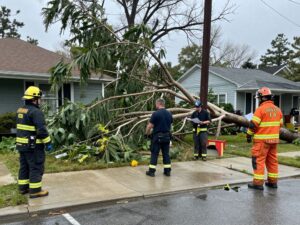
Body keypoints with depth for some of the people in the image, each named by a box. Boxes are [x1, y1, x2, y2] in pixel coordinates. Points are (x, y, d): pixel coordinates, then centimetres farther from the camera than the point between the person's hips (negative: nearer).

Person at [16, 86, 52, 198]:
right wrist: (48, 143, -16)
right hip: (33, 146, -9)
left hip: (21, 144, 9)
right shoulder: (36, 112, -18)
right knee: (36, 168, -2)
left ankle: (23, 187, 26)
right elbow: (41, 130, -23)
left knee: (24, 167, 18)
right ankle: (35, 191, 2)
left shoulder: (20, 110, 13)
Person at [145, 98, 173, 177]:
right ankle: (167, 171, 15)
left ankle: (151, 171, 7)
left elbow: (150, 126, -13)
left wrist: (147, 133, 3)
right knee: (166, 153, 11)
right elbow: (170, 124, 13)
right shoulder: (169, 114, 6)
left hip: (157, 136, -5)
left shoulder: (156, 113, -14)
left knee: (154, 154, 3)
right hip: (167, 136, 5)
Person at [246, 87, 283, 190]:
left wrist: (249, 135, -4)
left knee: (258, 160, -3)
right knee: (272, 160, 14)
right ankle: (272, 181, 22)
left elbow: (253, 124, -15)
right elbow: (280, 124, 15)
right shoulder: (277, 109, 10)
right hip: (274, 139, 7)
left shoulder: (261, 109, -13)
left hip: (262, 139, -7)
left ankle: (258, 182, -4)